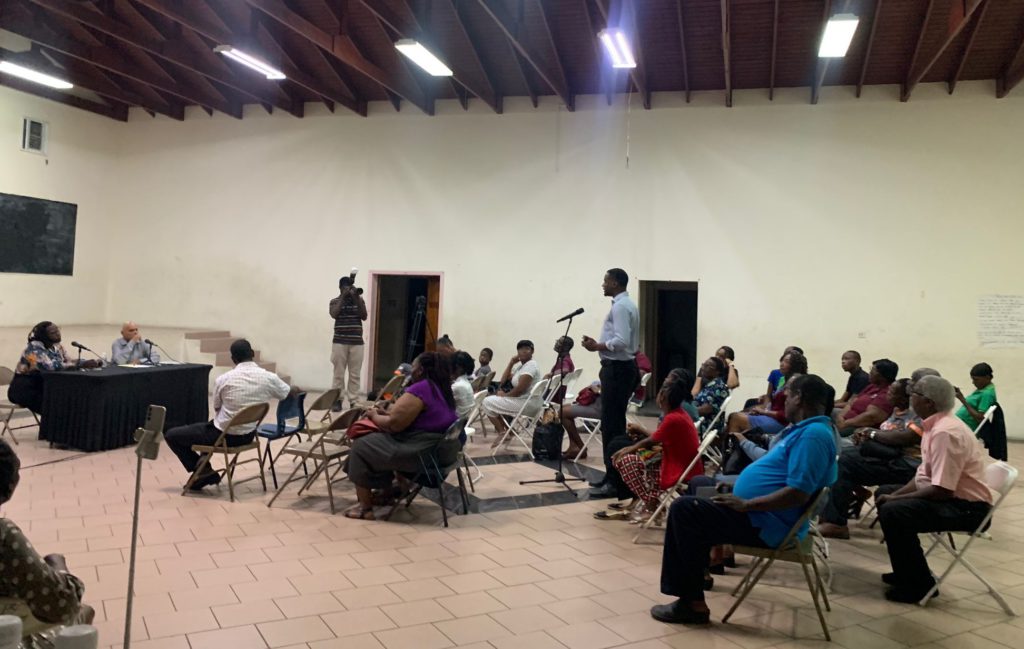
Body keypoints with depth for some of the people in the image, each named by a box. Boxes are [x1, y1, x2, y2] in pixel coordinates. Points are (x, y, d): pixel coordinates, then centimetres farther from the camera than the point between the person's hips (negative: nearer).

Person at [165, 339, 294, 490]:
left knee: (171, 435, 12)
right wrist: (296, 389, 33)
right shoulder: (268, 377, -10)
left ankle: (203, 470, 6)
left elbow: (217, 408, 1)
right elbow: (291, 392, 9)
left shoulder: (223, 379, -17)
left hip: (224, 435, -5)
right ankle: (205, 471, 32)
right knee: (207, 425, 35)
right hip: (248, 436, 5)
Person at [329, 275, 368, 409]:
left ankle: (353, 401, 7)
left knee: (355, 375, 2)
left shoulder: (359, 300, 8)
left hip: (357, 342, 1)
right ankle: (337, 400, 10)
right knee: (338, 373, 2)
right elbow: (334, 314, -14)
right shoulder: (335, 301, 4)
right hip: (340, 342, -1)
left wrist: (357, 298, -10)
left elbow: (364, 316, -4)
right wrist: (343, 297, -12)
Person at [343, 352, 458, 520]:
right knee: (377, 440, 28)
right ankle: (389, 489, 30)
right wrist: (385, 412, 11)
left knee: (362, 447, 4)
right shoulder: (442, 389, 10)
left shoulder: (418, 390, -19)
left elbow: (393, 424, -17)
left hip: (424, 452, -10)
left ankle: (365, 507, 8)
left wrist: (374, 416, 1)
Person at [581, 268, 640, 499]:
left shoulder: (620, 306, -15)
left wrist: (597, 346, -14)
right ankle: (614, 477, 22)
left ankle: (614, 482, -5)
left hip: (617, 369, -11)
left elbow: (621, 341, -25)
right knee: (616, 422, 14)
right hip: (623, 366, 11)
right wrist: (599, 344, 11)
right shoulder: (626, 304, 17)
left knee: (611, 424, -8)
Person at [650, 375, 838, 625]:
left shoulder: (813, 434, -20)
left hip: (764, 524, -11)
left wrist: (746, 505, -23)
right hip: (761, 516, 11)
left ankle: (693, 603, -7)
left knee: (684, 509, -13)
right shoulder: (808, 429, 13)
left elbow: (798, 494, -29)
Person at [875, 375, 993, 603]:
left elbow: (941, 490, -27)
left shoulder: (945, 432, -25)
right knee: (884, 493, 16)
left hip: (967, 507, -11)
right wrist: (894, 495, -1)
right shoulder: (936, 425, 7)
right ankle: (908, 572, 23)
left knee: (892, 512, -26)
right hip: (950, 497, 11)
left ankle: (918, 584, -7)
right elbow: (923, 476, 13)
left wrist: (895, 499, -16)